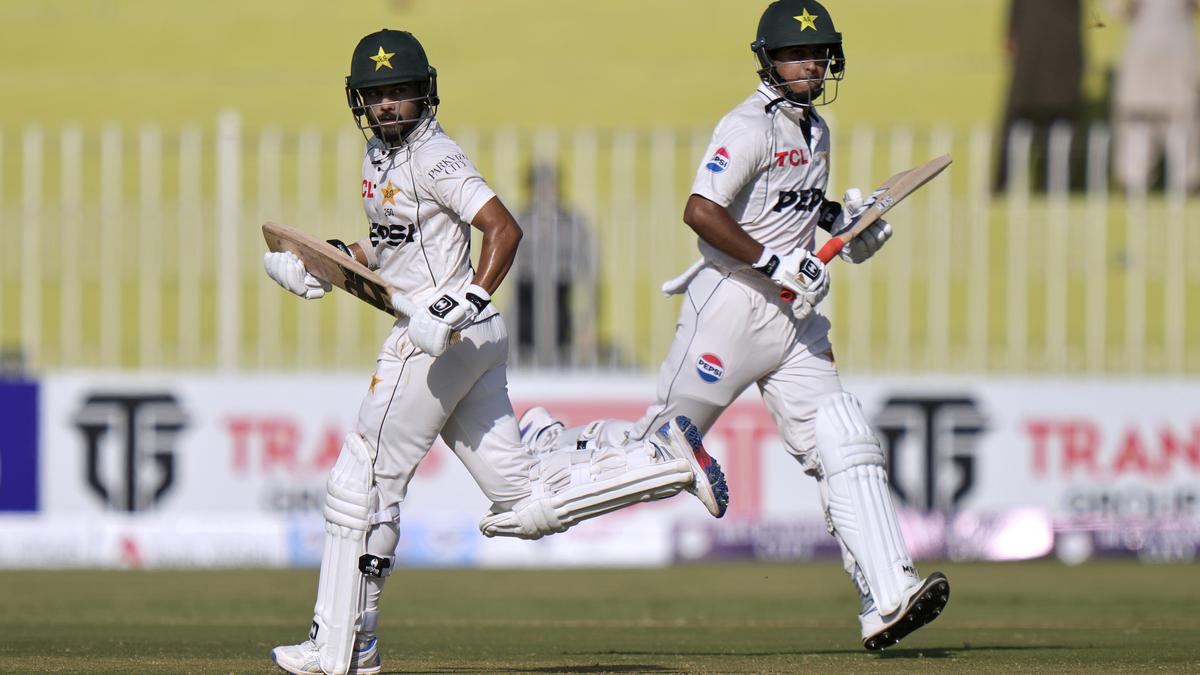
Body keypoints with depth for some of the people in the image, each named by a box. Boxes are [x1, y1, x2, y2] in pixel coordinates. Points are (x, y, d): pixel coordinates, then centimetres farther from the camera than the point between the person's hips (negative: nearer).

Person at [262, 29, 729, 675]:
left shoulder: (433, 157, -13)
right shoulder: (378, 153, 16)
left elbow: (504, 228, -22)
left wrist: (468, 301, -31)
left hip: (443, 337, -10)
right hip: (473, 340, 10)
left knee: (362, 481, -2)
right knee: (525, 505, 6)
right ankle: (666, 458, 8)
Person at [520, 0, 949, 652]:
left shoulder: (815, 130, 15)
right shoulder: (750, 126, -13)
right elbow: (700, 210, -24)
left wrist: (842, 218, 13)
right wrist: (774, 261, -27)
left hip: (792, 316, 8)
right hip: (729, 305, -8)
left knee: (845, 446, -6)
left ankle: (886, 599, -13)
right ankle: (542, 443, 28)